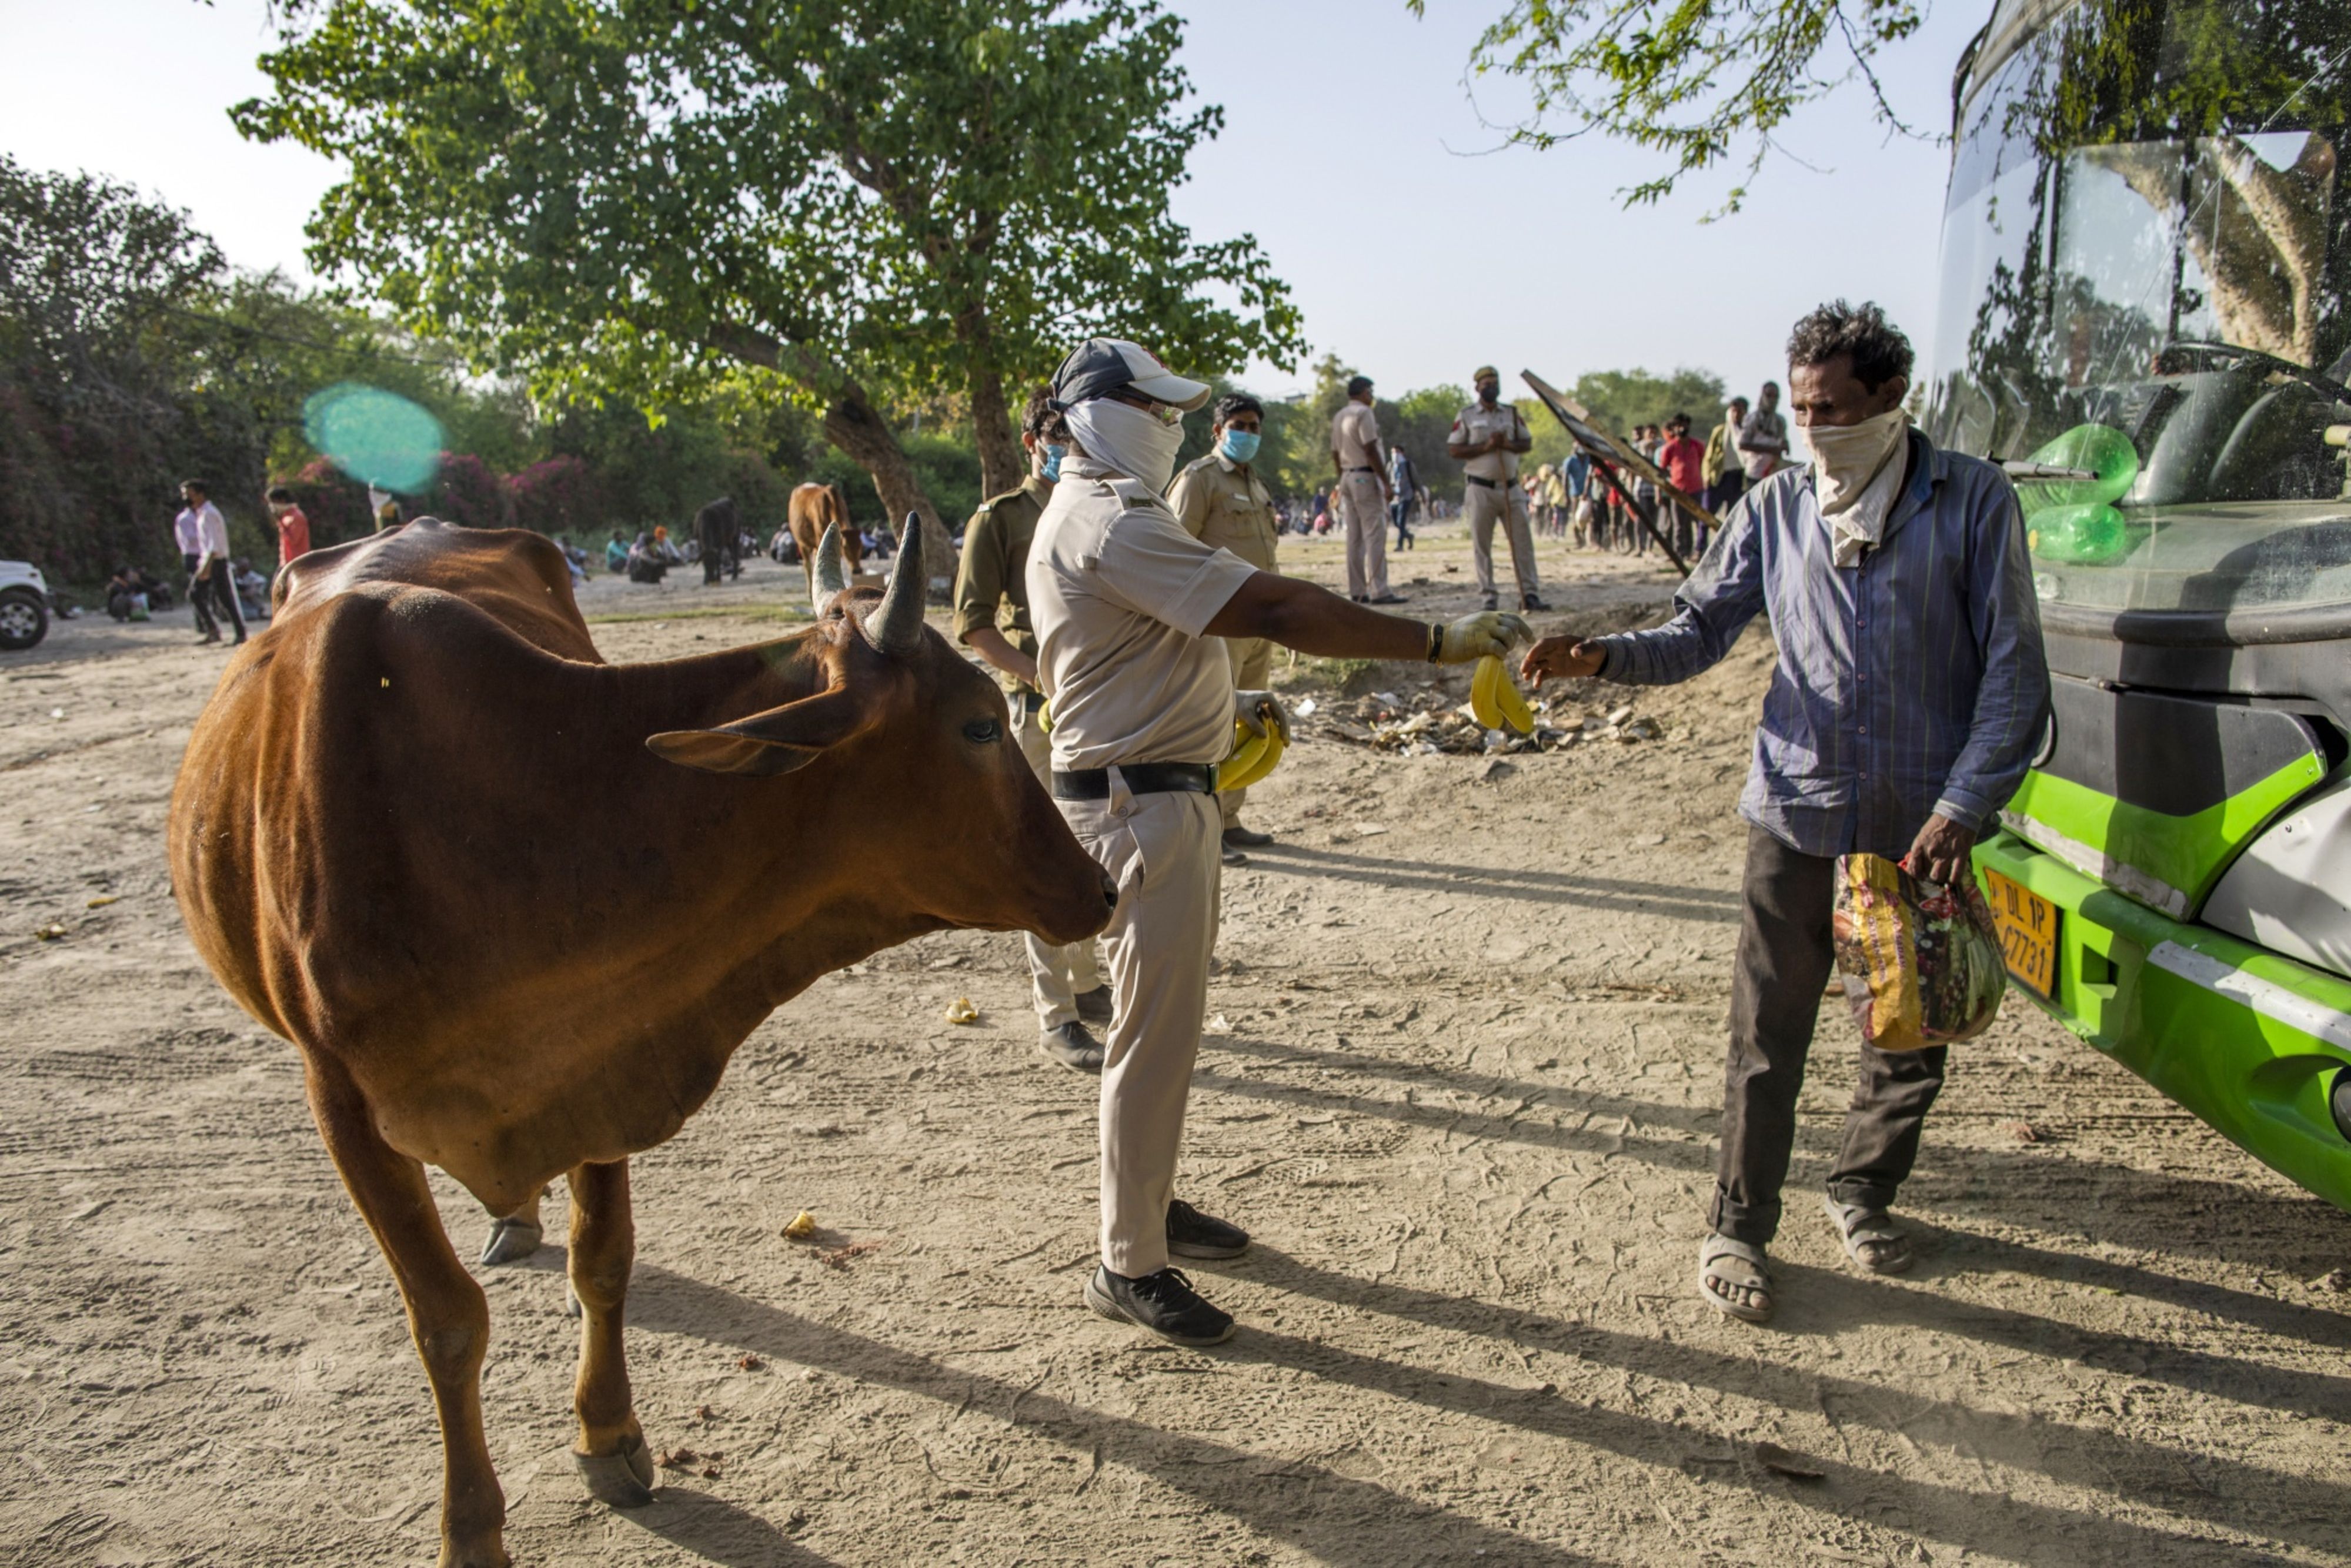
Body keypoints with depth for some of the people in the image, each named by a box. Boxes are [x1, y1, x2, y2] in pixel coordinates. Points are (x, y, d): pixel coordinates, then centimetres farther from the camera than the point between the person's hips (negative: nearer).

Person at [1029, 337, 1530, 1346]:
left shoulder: (1092, 517, 17)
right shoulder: (1111, 524, -19)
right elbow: (1278, 609, -26)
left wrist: (1228, 708, 15)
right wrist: (1437, 642, -24)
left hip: (1160, 796, 11)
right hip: (1137, 805, -11)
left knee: (1167, 1017, 20)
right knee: (1156, 1033, -4)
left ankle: (1149, 1205, 34)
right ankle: (1129, 1266, 8)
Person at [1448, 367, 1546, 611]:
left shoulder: (1512, 413, 12)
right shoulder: (1466, 416, 2)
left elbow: (1527, 444, 10)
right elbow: (1453, 449, -4)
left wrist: (1507, 444, -11)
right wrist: (1486, 446, -15)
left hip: (1510, 488, 3)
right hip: (1480, 489, -3)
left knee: (1523, 541, -1)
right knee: (1481, 545, 0)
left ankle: (1530, 594, 0)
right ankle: (1487, 597, 5)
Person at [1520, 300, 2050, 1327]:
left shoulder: (1972, 502, -4)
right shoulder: (1775, 509, 2)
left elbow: (2015, 673, -5)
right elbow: (1701, 630, 6)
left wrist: (1962, 806, -14)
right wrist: (1607, 657, -15)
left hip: (1923, 825, 0)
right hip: (1800, 811, 1)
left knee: (1911, 1033, 14)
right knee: (1767, 1035, 2)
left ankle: (1863, 1192, 37)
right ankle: (1738, 1227, 17)